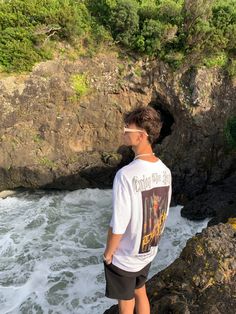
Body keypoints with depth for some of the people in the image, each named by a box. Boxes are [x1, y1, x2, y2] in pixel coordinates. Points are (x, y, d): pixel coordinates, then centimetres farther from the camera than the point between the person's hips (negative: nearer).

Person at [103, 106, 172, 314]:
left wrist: (108, 253, -7)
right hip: (149, 252, 6)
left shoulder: (126, 175, -32)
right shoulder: (165, 171, -11)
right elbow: (163, 215, 1)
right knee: (140, 293, 29)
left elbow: (118, 225, -25)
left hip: (125, 257, -5)